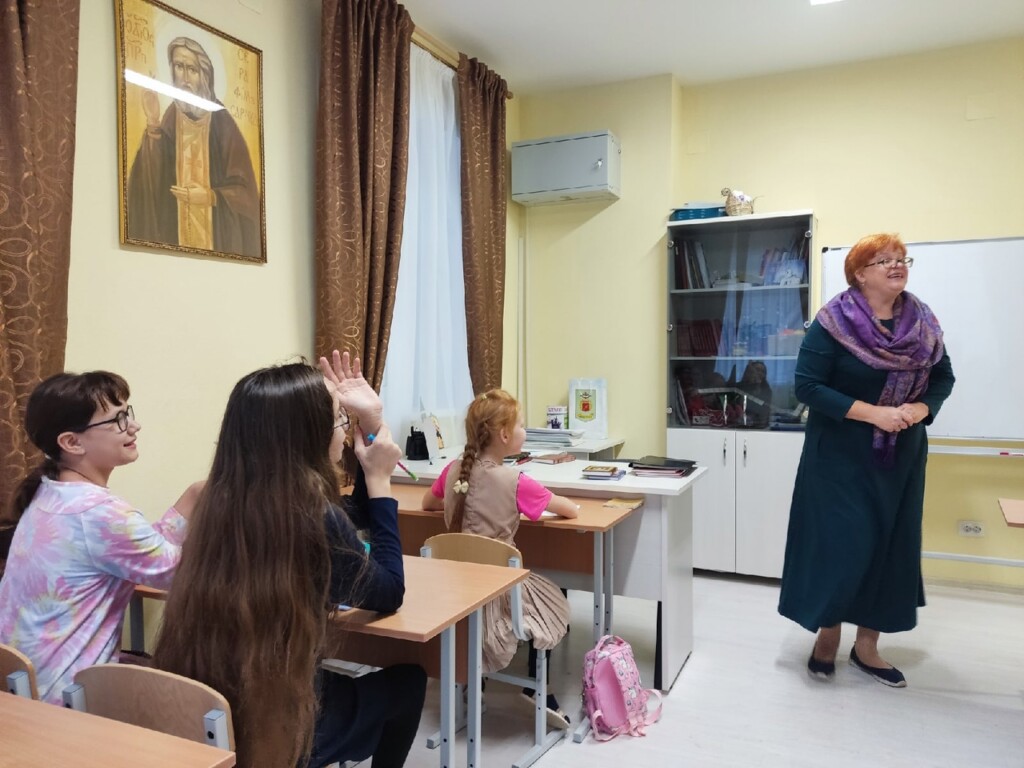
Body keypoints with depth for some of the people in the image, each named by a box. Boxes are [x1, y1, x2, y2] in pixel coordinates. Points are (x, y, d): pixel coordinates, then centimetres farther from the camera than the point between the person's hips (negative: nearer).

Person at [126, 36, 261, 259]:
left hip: (218, 230, -3)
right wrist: (153, 124, -13)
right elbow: (154, 179, -6)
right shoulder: (171, 117, 5)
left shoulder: (221, 121, -5)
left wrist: (210, 196, -17)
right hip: (176, 228, 3)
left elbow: (243, 188, -5)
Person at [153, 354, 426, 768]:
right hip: (276, 728, -6)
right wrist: (379, 478, -6)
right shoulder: (315, 516, -26)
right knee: (406, 681, 21)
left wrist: (370, 427, 4)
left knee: (360, 681, 30)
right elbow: (388, 594, -6)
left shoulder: (223, 502, -4)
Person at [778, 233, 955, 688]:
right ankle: (827, 634, 22)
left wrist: (921, 408, -11)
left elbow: (943, 377, 10)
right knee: (841, 544, -3)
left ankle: (866, 646, 26)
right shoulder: (833, 323, -13)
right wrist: (871, 413, -22)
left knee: (892, 547, 10)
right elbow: (807, 385, -16)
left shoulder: (922, 322, 2)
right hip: (842, 456, -5)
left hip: (902, 457, 5)